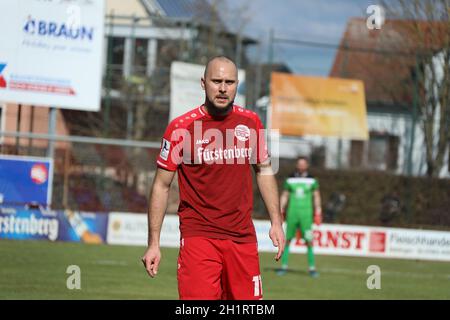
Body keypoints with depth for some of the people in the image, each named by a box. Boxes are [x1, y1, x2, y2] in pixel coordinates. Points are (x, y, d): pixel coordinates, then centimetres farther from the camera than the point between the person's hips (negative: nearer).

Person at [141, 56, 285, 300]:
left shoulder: (250, 122, 5)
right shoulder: (181, 127, -6)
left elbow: (264, 170, 19)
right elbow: (162, 185, -1)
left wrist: (276, 222, 13)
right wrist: (153, 243, -4)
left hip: (243, 237, 4)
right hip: (198, 236, -4)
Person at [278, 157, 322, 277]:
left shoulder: (312, 180, 4)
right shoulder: (290, 180, 7)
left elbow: (316, 197, 6)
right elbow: (284, 196, 10)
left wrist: (318, 213, -1)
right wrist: (280, 212, 4)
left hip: (306, 214, -1)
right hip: (292, 213, 2)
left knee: (309, 241, -8)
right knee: (287, 239, 1)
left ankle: (312, 268, -5)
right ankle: (284, 266, 8)